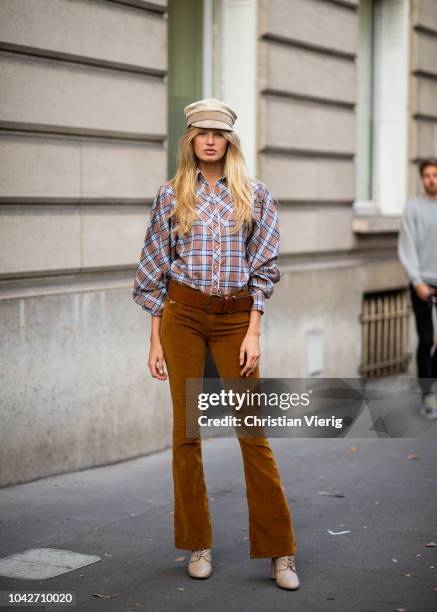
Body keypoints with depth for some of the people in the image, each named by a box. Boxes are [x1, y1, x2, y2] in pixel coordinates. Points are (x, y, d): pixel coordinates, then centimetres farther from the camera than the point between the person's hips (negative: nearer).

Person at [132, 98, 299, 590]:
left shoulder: (255, 196, 4)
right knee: (186, 429, 3)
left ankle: (279, 553, 5)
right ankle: (198, 545, 16)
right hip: (182, 314, 1)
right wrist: (155, 339, 3)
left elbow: (264, 266, 3)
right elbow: (154, 271, 7)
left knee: (252, 430, -3)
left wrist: (253, 333, -6)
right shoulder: (171, 196, 5)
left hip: (236, 317, 0)